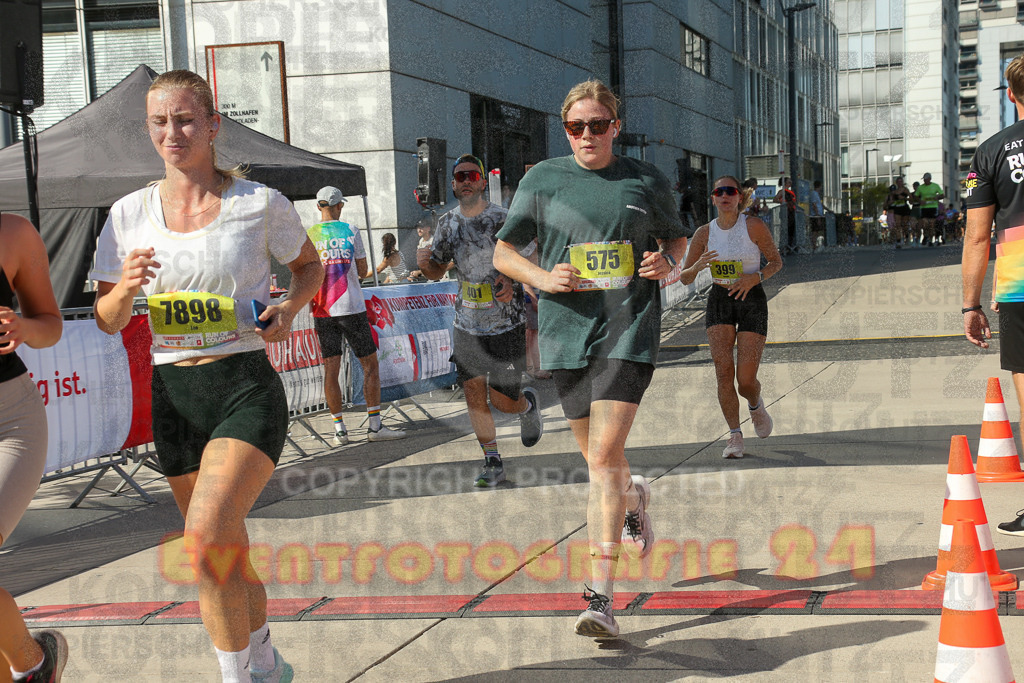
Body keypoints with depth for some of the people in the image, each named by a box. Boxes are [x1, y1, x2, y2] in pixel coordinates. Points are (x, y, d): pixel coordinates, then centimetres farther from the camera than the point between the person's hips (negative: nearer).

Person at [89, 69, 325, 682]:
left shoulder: (261, 204, -3)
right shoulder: (130, 214, 4)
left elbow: (310, 266, 15)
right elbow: (108, 322, 9)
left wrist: (288, 310, -6)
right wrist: (126, 288, -13)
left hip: (247, 386, -4)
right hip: (172, 395, 4)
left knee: (208, 536, -24)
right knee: (224, 554, 14)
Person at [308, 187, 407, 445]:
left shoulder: (308, 235, 2)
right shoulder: (350, 231, -1)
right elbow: (363, 271, 5)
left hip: (322, 310, 2)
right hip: (351, 308, -2)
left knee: (330, 370, 5)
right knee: (370, 365, 6)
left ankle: (339, 429, 4)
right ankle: (375, 426, 2)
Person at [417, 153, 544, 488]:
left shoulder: (503, 220, -10)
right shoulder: (447, 223, 4)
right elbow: (438, 270, 14)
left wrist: (512, 282, -25)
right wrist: (425, 263, -9)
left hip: (506, 325, -4)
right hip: (467, 325, 4)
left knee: (503, 402, 0)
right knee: (474, 395, 1)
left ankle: (529, 404, 37)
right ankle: (492, 463, 15)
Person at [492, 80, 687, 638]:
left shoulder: (646, 181, 5)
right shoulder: (543, 180, 5)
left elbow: (676, 237, 21)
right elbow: (502, 252, 10)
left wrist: (667, 262, -2)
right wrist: (541, 277, -9)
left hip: (629, 331, -2)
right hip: (566, 333, 3)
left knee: (605, 456, -15)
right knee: (598, 457, 13)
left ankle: (601, 597, -16)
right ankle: (634, 496, 51)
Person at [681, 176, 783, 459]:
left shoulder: (753, 226, -7)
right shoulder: (705, 233, 0)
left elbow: (776, 262, 2)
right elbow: (684, 278, 5)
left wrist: (754, 278, -16)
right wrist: (697, 266, -18)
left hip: (752, 300, -2)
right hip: (719, 301, 2)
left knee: (746, 380, -7)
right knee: (723, 370, -13)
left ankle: (756, 406, 30)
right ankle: (735, 437, -2)